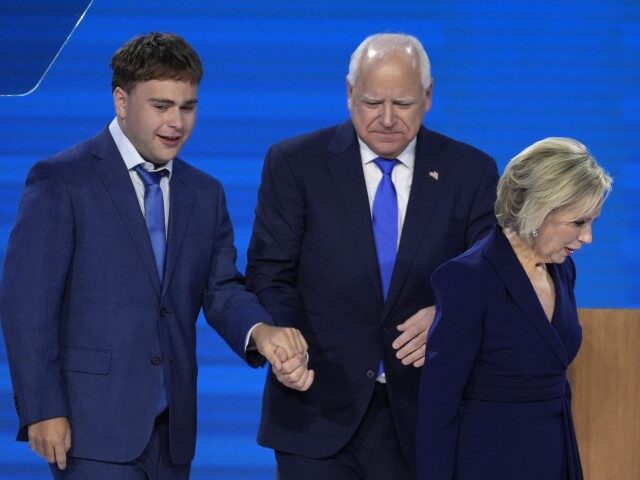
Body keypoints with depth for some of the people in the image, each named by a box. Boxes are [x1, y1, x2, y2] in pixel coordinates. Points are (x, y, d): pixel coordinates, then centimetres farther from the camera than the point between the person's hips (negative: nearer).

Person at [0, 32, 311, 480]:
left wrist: (259, 332, -14)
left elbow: (221, 289, 9)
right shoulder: (60, 181, -5)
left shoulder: (205, 194, 14)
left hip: (171, 429, 6)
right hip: (94, 425, -6)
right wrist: (42, 410, -15)